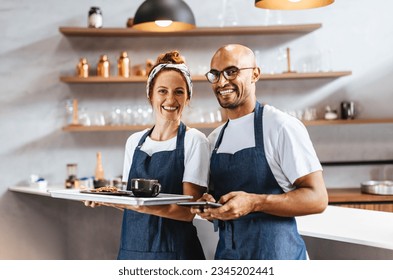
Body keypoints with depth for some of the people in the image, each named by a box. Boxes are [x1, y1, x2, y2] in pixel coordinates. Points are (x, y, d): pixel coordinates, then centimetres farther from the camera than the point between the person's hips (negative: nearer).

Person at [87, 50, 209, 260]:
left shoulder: (194, 140, -9)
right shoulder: (134, 141, 6)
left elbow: (188, 211, -15)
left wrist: (139, 204, -28)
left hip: (174, 249, -4)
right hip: (132, 246, 4)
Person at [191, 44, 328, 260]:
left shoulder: (282, 126, -12)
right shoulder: (214, 138, 8)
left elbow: (317, 198, -16)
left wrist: (253, 202, -27)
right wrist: (209, 207, -6)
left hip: (275, 255, -6)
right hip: (226, 253, 6)